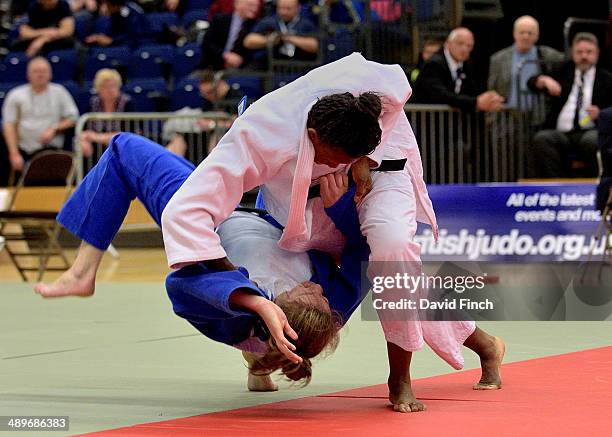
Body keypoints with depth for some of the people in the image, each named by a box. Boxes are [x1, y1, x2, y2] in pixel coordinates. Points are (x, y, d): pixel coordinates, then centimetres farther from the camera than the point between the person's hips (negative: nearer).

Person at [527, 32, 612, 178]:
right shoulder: (563, 72, 23)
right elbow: (532, 82, 13)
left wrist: (600, 114, -11)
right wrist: (545, 80, -10)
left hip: (590, 132, -2)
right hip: (559, 133, 2)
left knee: (593, 141, -38)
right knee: (540, 139, -31)